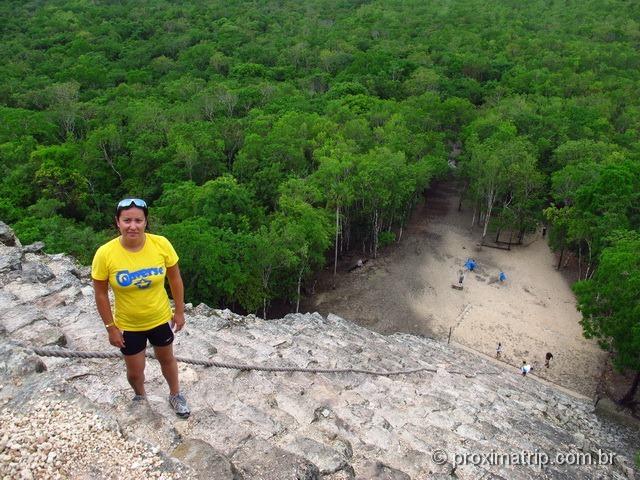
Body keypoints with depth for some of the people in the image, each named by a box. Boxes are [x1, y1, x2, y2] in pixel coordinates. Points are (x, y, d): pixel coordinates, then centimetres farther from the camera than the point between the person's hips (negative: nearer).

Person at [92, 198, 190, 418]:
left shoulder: (161, 244, -22)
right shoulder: (105, 254, -24)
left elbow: (175, 279, -7)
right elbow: (101, 294, -11)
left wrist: (179, 311, -1)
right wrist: (110, 327, -7)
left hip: (160, 318, 1)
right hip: (128, 325, -1)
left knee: (166, 359, 25)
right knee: (135, 371, 19)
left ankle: (175, 395, 52)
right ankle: (140, 396, 53)